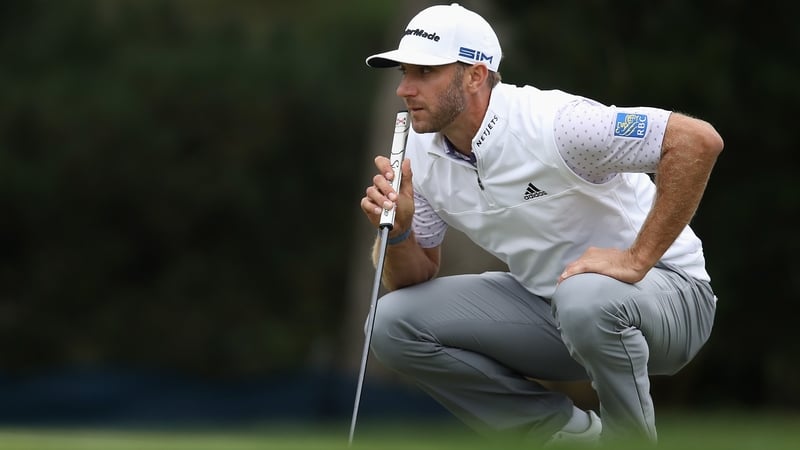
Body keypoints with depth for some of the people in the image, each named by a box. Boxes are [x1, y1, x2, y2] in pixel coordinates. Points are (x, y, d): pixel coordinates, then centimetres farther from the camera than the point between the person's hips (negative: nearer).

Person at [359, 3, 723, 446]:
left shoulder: (550, 123, -25)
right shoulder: (420, 152, -2)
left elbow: (697, 141, -32)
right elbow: (414, 278, 5)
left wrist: (638, 259, -29)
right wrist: (397, 231, -18)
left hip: (665, 293, -7)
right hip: (545, 303, 7)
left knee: (587, 299, -41)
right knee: (394, 322, -8)